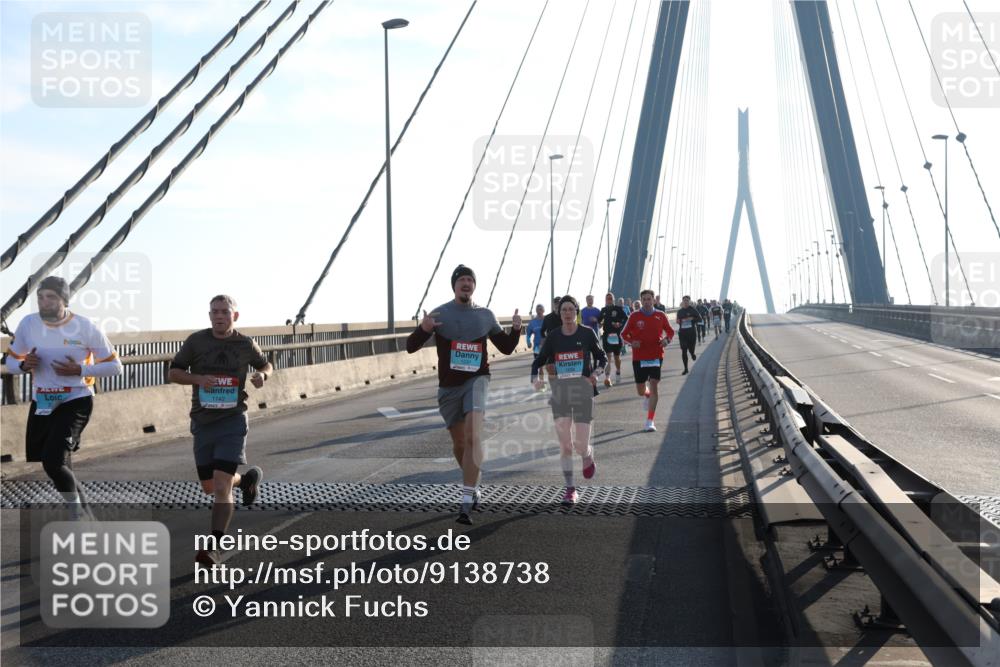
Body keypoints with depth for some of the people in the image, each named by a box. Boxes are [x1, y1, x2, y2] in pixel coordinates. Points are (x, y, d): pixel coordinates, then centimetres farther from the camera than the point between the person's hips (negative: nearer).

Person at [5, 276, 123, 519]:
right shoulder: (28, 324, -2)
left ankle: (77, 514, 2)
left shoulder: (86, 328, -11)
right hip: (41, 404, 5)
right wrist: (24, 365, -13)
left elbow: (115, 366, -5)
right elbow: (11, 362, 11)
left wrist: (79, 370, -18)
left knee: (53, 462, -22)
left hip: (76, 402, -5)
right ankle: (84, 516, 35)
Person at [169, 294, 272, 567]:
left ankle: (214, 547, -13)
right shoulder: (196, 341, -1)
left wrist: (262, 376, -6)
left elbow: (267, 365, 18)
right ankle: (248, 478, 44)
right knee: (209, 487, 14)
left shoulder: (245, 344, 0)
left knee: (221, 485, -15)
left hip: (232, 421, -3)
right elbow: (173, 373, 4)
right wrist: (197, 378, -15)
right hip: (203, 422, 3)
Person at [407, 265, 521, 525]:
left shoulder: (485, 315, 4)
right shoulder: (439, 314, -2)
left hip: (476, 380, -1)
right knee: (459, 442, 11)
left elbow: (506, 348, 14)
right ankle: (473, 484, 40)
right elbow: (411, 347, -6)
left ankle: (467, 503, -24)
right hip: (449, 386, 1)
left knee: (473, 435, -21)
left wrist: (515, 330, -7)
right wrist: (423, 329, -27)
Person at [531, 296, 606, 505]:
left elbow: (602, 358, 8)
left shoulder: (587, 333, -1)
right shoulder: (553, 336, 3)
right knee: (565, 444, -2)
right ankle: (570, 489, 7)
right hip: (559, 393, 2)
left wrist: (596, 373, -12)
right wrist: (535, 378, -10)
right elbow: (539, 361, 10)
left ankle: (588, 457, 32)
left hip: (582, 391, -2)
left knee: (580, 444, -5)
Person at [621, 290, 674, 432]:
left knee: (654, 386, -12)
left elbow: (670, 331, 14)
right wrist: (631, 342, -14)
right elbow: (624, 334, 6)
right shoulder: (634, 316, 0)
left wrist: (667, 340, -8)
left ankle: (650, 421, -7)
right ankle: (647, 396, 47)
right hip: (639, 357, 1)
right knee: (640, 391, 7)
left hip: (656, 356, -1)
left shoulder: (660, 316, 2)